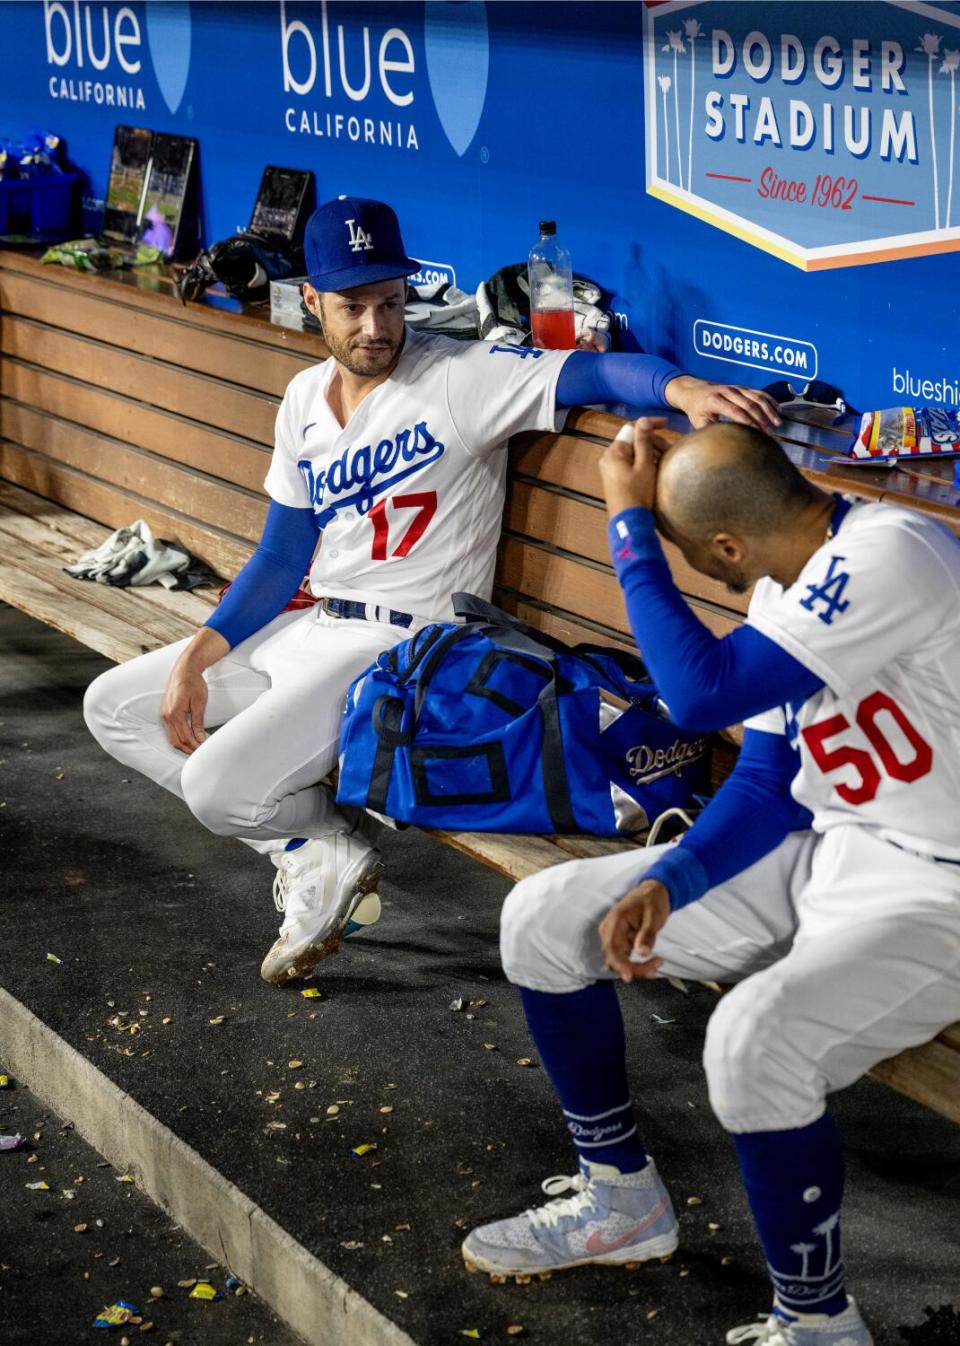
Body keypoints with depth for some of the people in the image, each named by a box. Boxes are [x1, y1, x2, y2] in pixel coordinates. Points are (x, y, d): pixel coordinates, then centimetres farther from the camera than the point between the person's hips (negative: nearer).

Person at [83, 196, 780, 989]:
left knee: (216, 783, -23)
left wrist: (678, 385, -51)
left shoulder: (460, 377, -14)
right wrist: (197, 656, -1)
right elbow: (282, 556, 10)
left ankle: (338, 852, 10)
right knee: (114, 708, 10)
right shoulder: (305, 400, 7)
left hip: (404, 646, -8)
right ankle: (308, 851, 6)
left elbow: (588, 372, -29)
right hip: (310, 627, 8)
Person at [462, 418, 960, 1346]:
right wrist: (665, 882, -6)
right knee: (543, 921, 6)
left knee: (752, 1041, -37)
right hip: (819, 853, 9)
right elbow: (768, 781, 9)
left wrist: (629, 528, -19)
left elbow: (703, 692, -29)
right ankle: (620, 1199, 23)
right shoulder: (788, 587, 3)